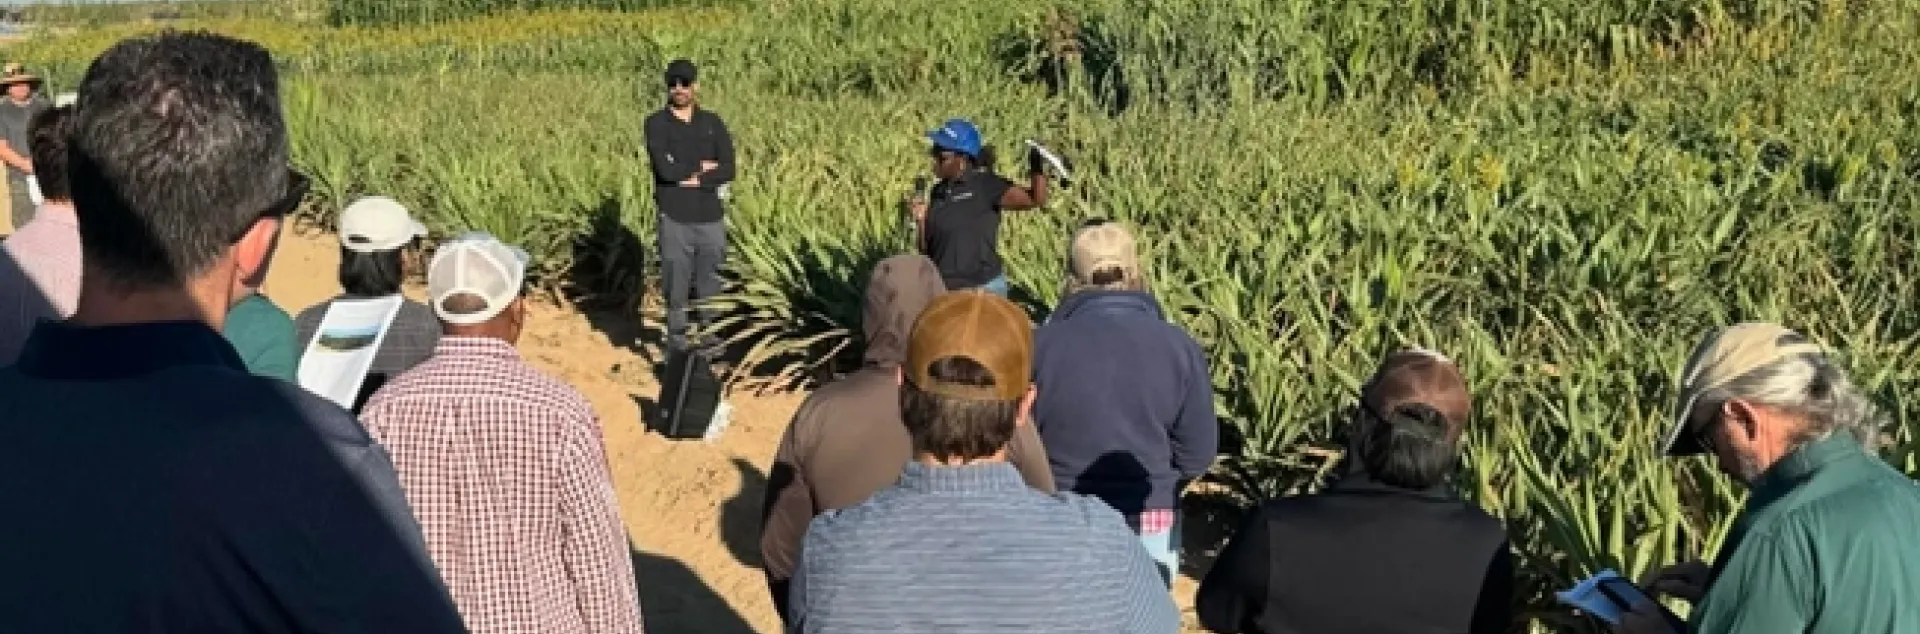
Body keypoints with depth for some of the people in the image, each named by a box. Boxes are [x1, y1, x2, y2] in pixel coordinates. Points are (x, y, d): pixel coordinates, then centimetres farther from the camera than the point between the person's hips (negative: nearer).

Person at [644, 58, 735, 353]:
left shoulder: (713, 122, 6)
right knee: (676, 285, 3)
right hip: (675, 219, -2)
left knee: (710, 284, 10)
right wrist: (703, 168, -6)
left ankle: (708, 334, 22)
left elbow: (728, 170, -4)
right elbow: (665, 169, -15)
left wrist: (690, 178, -12)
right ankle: (677, 340, 14)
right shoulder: (656, 123, -2)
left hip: (711, 217, 2)